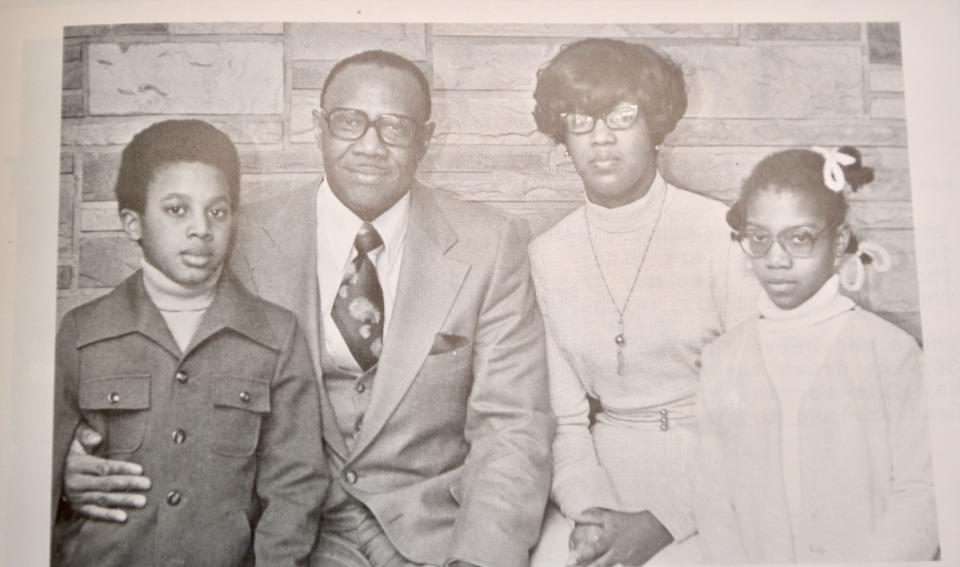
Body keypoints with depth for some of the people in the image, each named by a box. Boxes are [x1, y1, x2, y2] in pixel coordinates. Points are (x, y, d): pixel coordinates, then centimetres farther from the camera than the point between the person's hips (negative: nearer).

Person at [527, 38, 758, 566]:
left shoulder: (724, 234, -9)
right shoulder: (546, 255, 1)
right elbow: (565, 419, 2)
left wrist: (661, 523, -14)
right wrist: (591, 512, -14)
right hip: (606, 471, 2)